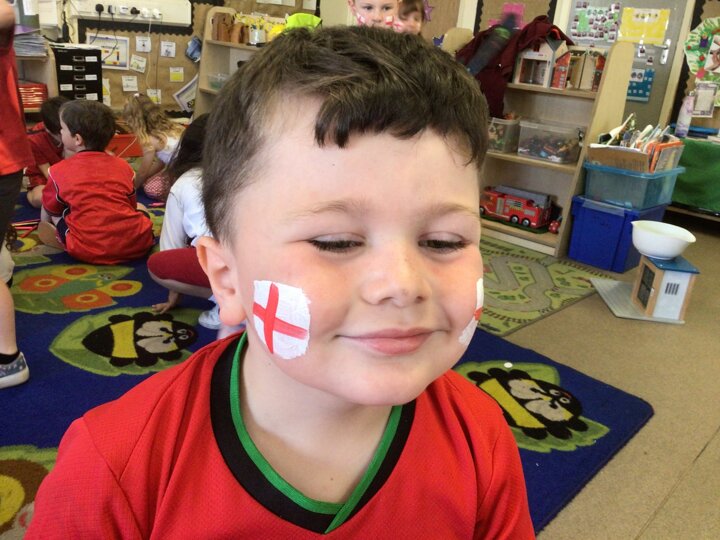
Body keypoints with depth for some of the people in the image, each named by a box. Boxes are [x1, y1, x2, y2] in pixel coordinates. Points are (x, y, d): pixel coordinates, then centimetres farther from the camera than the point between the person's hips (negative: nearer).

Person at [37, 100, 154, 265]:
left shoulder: (59, 171, 6)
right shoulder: (123, 165, 12)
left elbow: (50, 210, 22)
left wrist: (44, 226, 44)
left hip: (88, 252, -1)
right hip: (136, 244, 2)